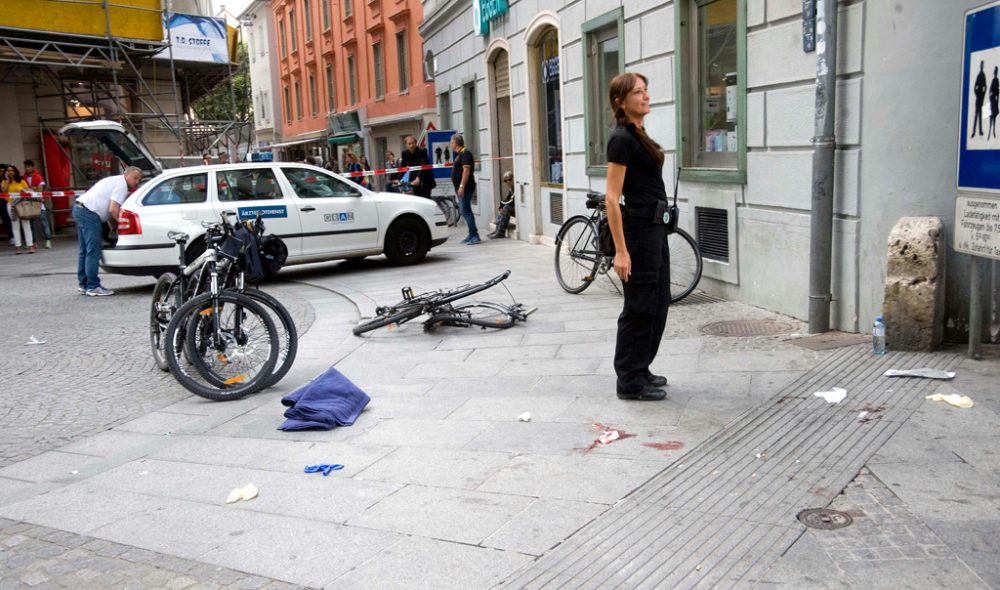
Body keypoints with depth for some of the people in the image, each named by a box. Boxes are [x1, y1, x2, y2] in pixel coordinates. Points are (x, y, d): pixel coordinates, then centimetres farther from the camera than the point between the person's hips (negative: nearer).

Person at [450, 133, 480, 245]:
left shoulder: (465, 154, -12)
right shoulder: (460, 154, 19)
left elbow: (466, 170, -21)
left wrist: (461, 186, -26)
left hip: (465, 188, -10)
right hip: (461, 188, 10)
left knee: (465, 211, -13)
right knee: (465, 211, 12)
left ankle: (475, 236, -13)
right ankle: (472, 235, 17)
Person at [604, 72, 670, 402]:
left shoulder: (638, 135, 14)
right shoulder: (622, 139, -15)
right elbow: (612, 198, -19)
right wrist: (621, 250, -23)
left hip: (655, 228, 10)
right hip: (638, 229, -10)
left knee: (658, 303, 15)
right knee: (639, 307, -2)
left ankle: (639, 371, 27)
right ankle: (629, 382, 10)